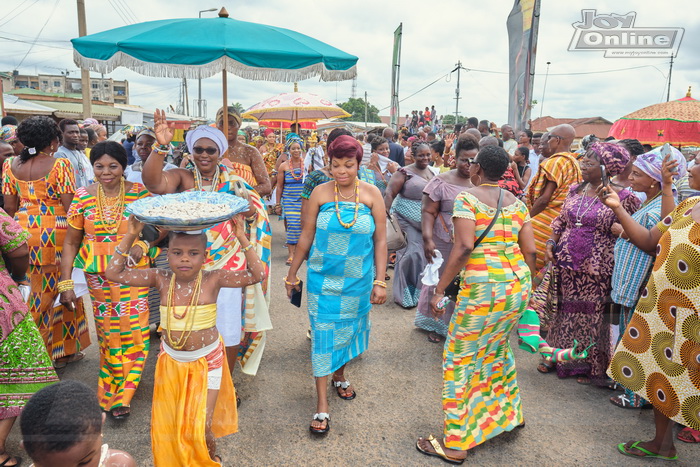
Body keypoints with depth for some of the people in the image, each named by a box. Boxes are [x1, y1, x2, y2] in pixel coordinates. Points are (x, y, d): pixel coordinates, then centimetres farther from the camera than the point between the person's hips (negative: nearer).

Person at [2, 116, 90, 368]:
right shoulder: (59, 165, -10)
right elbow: (68, 205, -12)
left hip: (23, 232, 5)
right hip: (54, 233, -4)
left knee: (33, 293, 13)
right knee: (61, 292, 9)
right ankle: (64, 350, 21)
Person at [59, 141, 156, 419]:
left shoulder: (140, 193, -6)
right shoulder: (83, 197, -1)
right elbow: (70, 242, 3)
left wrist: (143, 243, -19)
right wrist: (66, 283, -1)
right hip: (98, 276, 2)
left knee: (134, 331, -5)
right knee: (107, 333, 10)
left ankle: (120, 395, 13)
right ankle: (113, 393, 30)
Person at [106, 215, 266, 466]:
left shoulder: (213, 279, -17)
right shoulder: (161, 279, -10)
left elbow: (257, 274, -23)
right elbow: (114, 273, -10)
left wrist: (242, 239, -29)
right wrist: (130, 237, -17)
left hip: (207, 361, -3)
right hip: (171, 361, 3)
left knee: (201, 427, 0)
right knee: (166, 425, 14)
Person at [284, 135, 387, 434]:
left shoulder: (371, 194, -6)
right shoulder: (320, 193, -7)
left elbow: (380, 240, -3)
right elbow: (306, 236, 0)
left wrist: (380, 281, -5)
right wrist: (292, 274, 4)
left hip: (358, 279, 1)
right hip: (323, 277, -1)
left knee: (349, 328, 17)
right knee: (323, 333, 1)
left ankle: (339, 374, 45)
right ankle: (322, 403, 11)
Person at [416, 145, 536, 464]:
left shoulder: (467, 198, -7)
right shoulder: (517, 203, 11)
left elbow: (464, 247, -18)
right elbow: (530, 251, 8)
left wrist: (439, 289, -14)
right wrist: (524, 284, 23)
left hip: (483, 285, -7)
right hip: (518, 283, 7)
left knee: (460, 359, 3)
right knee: (496, 348, 27)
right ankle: (509, 414, 42)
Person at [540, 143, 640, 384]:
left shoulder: (623, 197, -8)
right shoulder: (575, 190, 9)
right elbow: (560, 221, 15)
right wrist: (551, 243, 3)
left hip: (596, 271, -5)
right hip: (566, 264, 5)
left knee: (593, 315, 4)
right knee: (565, 310, 14)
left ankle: (593, 366, 22)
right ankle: (559, 357, 31)